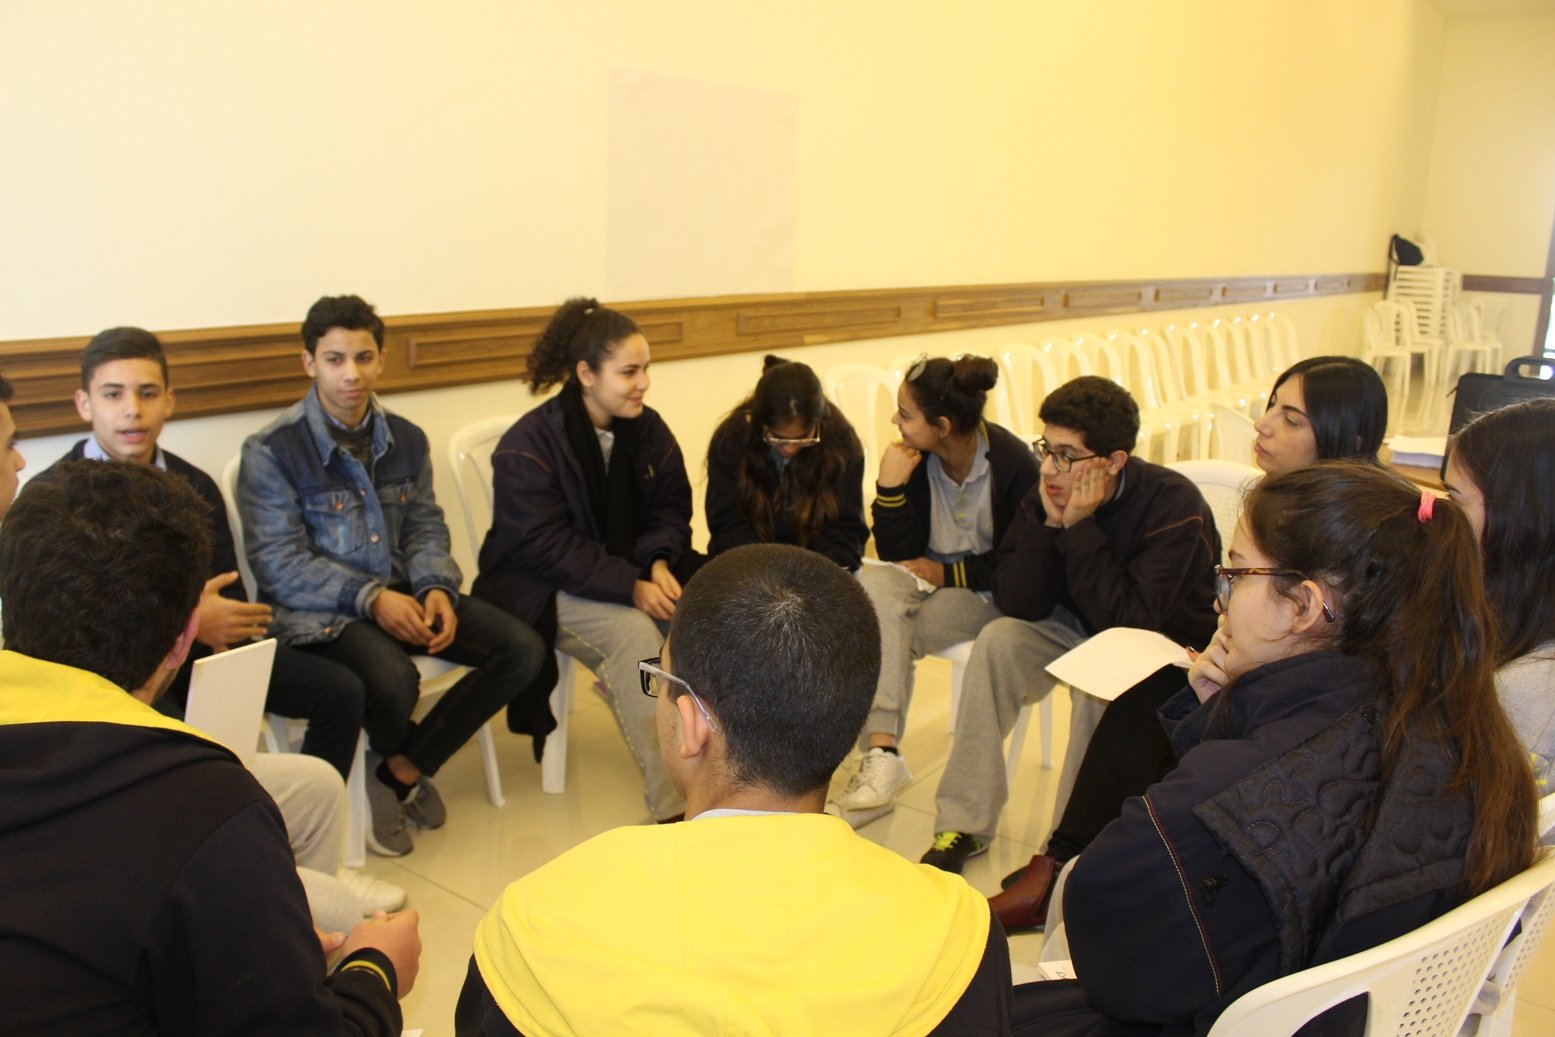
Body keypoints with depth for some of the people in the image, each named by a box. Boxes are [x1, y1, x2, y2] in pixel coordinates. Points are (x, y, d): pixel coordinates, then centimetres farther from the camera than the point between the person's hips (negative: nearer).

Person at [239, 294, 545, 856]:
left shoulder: (406, 439, 8)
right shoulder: (271, 451, -9)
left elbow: (426, 527, 10)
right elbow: (278, 564, -13)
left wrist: (437, 587, -11)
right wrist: (369, 598, -24)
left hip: (402, 594, 6)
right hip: (319, 612, -6)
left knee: (522, 648, -10)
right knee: (394, 680, -36)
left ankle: (397, 772, 0)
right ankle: (405, 762, 5)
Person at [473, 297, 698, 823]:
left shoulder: (648, 430, 2)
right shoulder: (528, 446, -15)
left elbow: (669, 511, 5)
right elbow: (546, 547, -20)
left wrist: (660, 563, -17)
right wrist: (631, 587, -28)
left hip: (632, 572, 6)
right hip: (541, 588, -5)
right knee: (633, 634, -32)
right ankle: (673, 806, -27)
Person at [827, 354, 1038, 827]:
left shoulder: (1012, 464, -17)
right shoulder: (915, 457, -9)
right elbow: (897, 554, -6)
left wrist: (948, 573, -13)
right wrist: (890, 488, -19)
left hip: (984, 593, -4)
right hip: (927, 578, 4)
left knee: (883, 632, -26)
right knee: (872, 584, -29)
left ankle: (879, 753, -14)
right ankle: (881, 755, -34)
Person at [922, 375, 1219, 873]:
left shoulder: (1172, 504, -26)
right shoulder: (1048, 494, -12)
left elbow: (1131, 623, -32)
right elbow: (1016, 604, -14)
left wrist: (1079, 527, -31)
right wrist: (1050, 524, -26)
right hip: (1083, 629, 5)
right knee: (998, 639, -18)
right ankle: (963, 824, -13)